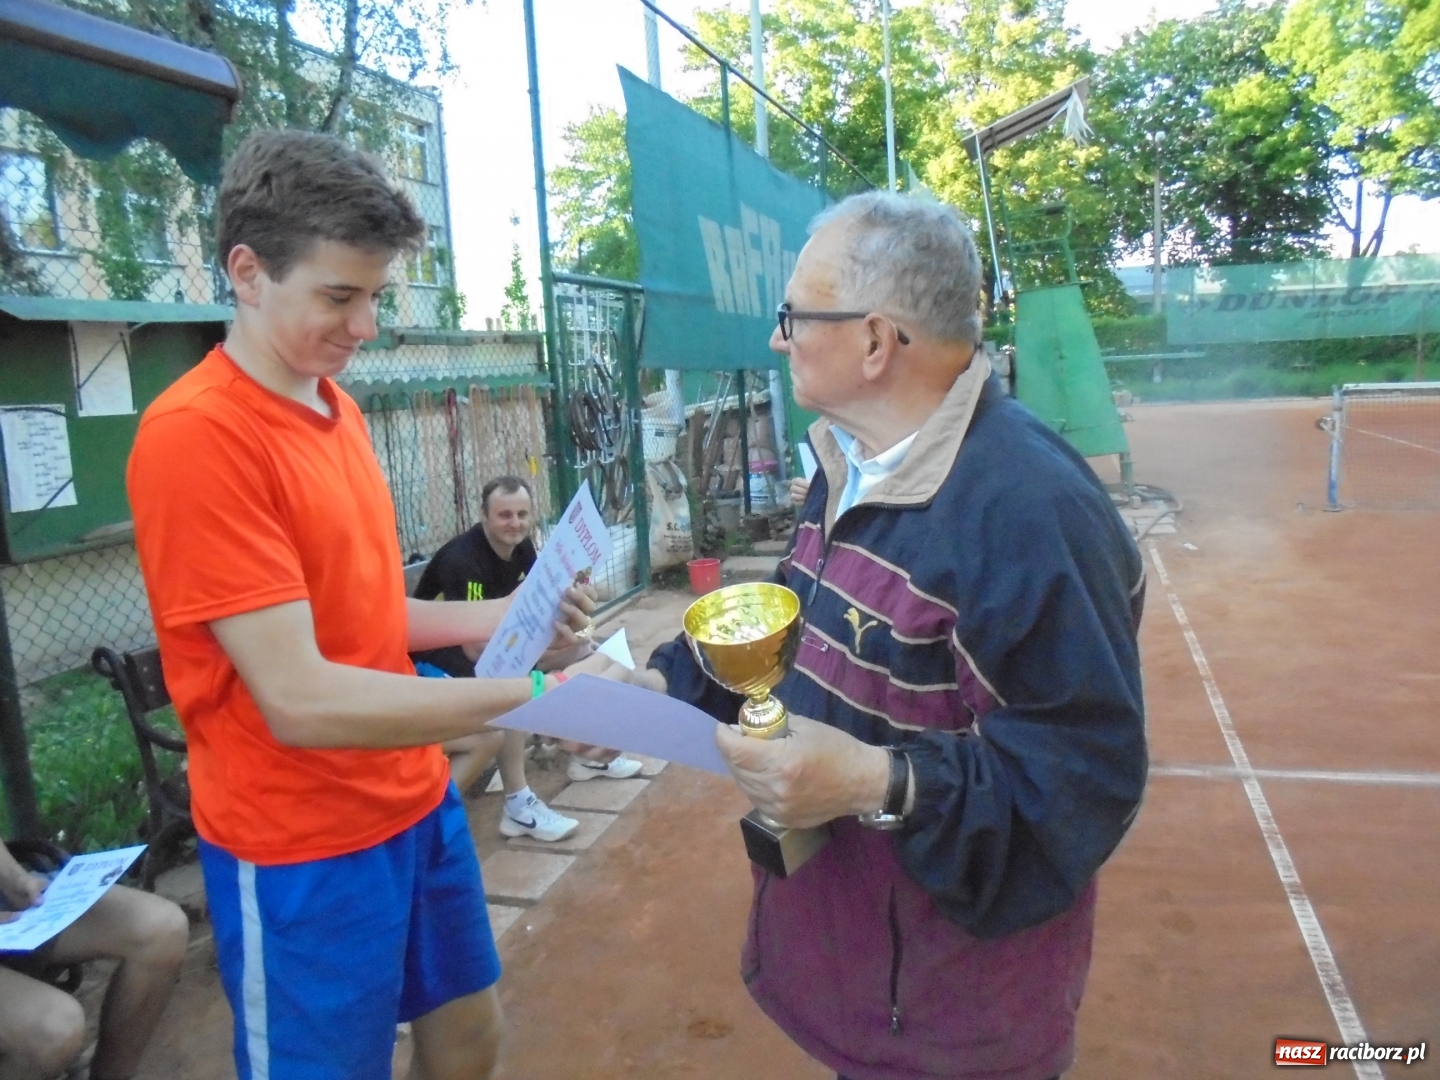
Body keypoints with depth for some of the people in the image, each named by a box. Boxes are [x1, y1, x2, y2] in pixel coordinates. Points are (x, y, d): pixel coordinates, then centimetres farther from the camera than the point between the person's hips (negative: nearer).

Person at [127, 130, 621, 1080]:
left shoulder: (335, 406, 6)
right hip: (305, 847, -8)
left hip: (417, 801, 8)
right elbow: (302, 701, -26)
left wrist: (503, 617, -3)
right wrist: (536, 696, -27)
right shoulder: (196, 435, -21)